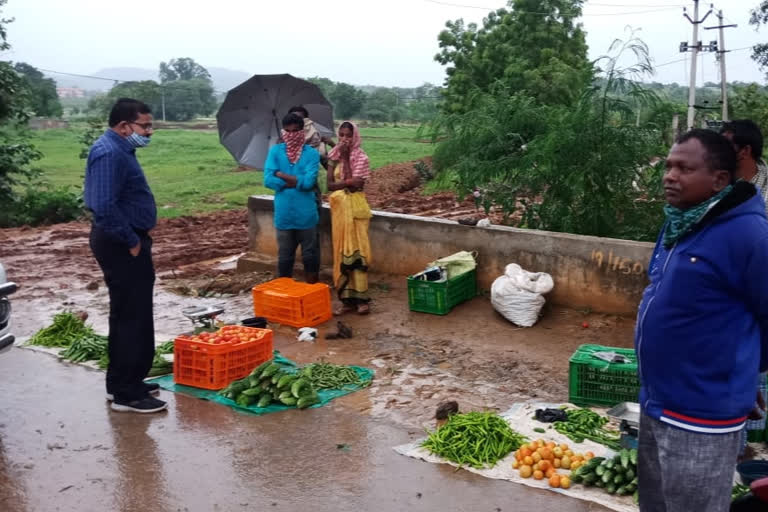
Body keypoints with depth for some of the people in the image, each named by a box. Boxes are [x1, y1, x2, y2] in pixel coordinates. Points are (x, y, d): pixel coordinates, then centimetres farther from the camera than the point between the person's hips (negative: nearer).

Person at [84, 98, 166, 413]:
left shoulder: (118, 149, 13)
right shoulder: (110, 154, -20)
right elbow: (104, 207, -30)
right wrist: (131, 242, -21)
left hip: (123, 242, 11)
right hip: (120, 245, -11)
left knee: (127, 315, 17)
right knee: (133, 317, -5)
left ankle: (121, 383, 28)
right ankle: (127, 394, 2)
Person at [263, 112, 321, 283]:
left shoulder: (312, 153, -4)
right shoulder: (275, 151, 1)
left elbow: (309, 181, -17)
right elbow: (268, 180, -10)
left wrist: (281, 175, -11)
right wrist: (297, 181, -13)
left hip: (306, 214, -1)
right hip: (283, 214, 1)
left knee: (310, 255, 10)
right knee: (284, 256, 13)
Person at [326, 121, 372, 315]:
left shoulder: (361, 158, -6)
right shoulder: (334, 157, 8)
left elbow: (356, 184, -18)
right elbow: (330, 185, 0)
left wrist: (346, 158, -14)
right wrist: (348, 181, -15)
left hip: (355, 207, -4)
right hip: (339, 208, 5)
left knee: (356, 250, -5)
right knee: (342, 251, 4)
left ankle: (361, 298, -1)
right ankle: (347, 299, 8)